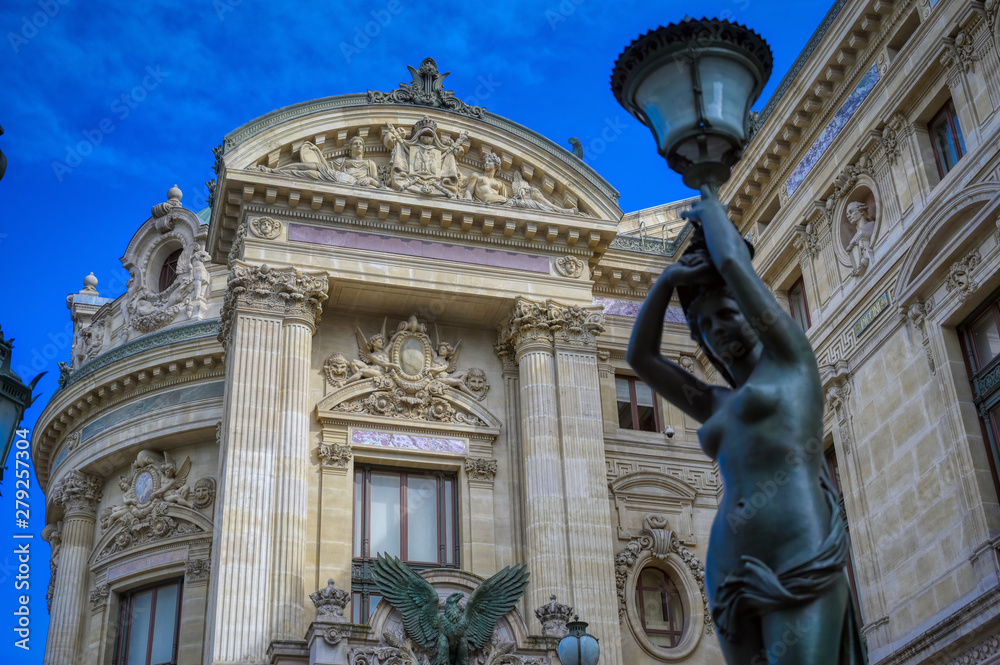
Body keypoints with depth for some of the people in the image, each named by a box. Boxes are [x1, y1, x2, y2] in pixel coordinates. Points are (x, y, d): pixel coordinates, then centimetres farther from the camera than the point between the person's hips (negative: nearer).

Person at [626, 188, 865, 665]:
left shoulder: (789, 360, 13)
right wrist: (668, 278, 24)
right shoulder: (717, 405, 27)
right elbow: (639, 357, 30)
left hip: (801, 559, -6)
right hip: (733, 573, 6)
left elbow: (732, 259, 8)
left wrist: (710, 208, 26)